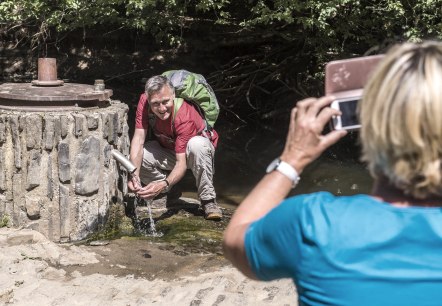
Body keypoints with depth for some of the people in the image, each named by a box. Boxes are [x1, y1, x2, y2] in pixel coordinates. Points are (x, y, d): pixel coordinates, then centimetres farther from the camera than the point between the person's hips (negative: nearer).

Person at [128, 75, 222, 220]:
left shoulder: (185, 116, -37)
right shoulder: (144, 101, -24)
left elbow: (181, 163, -39)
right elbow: (138, 139, -28)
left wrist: (164, 184, -57)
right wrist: (134, 174, -42)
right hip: (167, 151, 4)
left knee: (196, 144, -41)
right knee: (134, 158, -24)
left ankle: (208, 200, -26)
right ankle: (170, 192, 2)